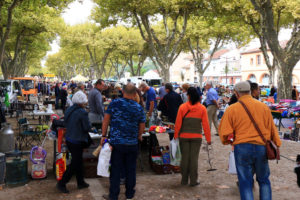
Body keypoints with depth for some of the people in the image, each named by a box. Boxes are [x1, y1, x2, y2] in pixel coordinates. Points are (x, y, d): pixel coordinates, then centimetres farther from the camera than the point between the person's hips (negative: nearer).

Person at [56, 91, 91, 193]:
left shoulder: (68, 110, 3)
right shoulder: (82, 112, -20)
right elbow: (87, 128, -15)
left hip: (69, 140, 8)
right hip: (77, 141, -8)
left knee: (78, 161, 19)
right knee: (74, 164, 4)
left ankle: (81, 182, 29)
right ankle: (61, 183, 7)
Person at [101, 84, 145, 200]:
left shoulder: (114, 103, -5)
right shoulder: (138, 108, -1)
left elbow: (106, 120, -3)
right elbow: (142, 126, 7)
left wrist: (104, 135, 5)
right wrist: (139, 136, 25)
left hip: (116, 143, -1)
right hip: (132, 144, 1)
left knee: (115, 170, 6)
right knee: (130, 169, 14)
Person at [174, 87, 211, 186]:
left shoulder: (182, 107, -5)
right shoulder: (202, 108, -4)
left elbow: (178, 123, -3)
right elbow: (205, 125, -2)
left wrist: (176, 136, 7)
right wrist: (208, 139, 4)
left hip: (184, 136, 0)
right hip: (197, 137, 0)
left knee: (184, 157, 9)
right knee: (194, 158, 5)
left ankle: (184, 180, 19)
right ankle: (193, 181, 10)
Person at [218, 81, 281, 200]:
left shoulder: (232, 109, -3)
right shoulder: (264, 107, 5)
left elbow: (225, 133, -5)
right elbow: (272, 129, 10)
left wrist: (227, 141, 15)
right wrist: (277, 145, 18)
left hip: (242, 147, -2)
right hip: (261, 147, 3)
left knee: (245, 183, 5)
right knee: (264, 181, 18)